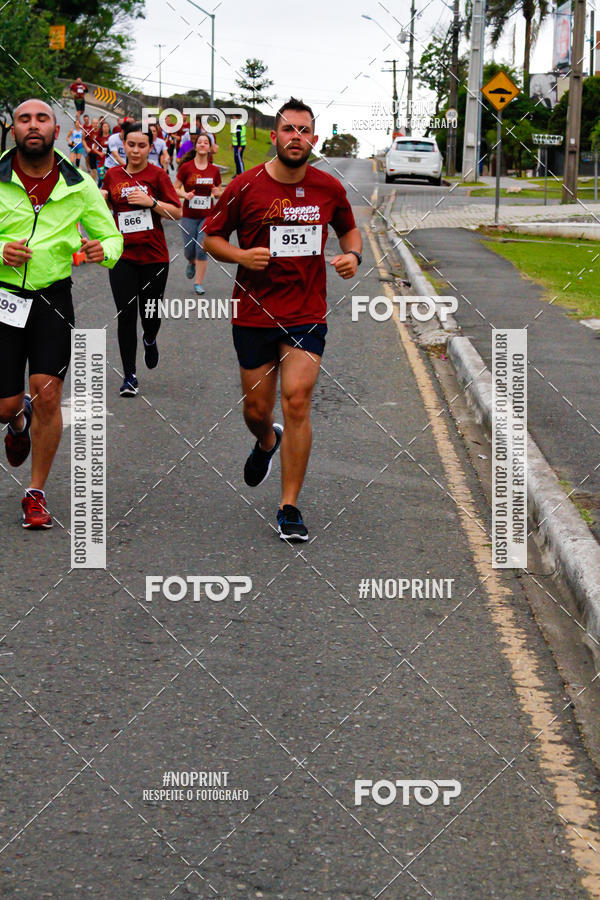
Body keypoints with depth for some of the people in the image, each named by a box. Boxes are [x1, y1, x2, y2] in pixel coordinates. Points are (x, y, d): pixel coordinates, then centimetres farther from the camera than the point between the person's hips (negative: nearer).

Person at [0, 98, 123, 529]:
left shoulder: (79, 185, 2)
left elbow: (112, 236, 10)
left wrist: (103, 249, -13)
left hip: (53, 298, 1)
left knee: (47, 397, -8)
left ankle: (36, 495, 7)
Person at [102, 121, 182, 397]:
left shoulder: (157, 175, -1)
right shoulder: (113, 175, 6)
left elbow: (177, 212, -4)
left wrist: (151, 202, -17)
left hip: (154, 256, -1)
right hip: (123, 256, 1)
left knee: (150, 314, 6)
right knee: (126, 316, -6)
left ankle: (150, 340, 43)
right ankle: (129, 376, 2)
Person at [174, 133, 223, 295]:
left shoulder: (214, 170, 3)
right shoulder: (186, 167, -4)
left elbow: (221, 192, 14)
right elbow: (175, 189, 1)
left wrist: (218, 193, -10)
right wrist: (185, 194, -19)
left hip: (207, 216, 1)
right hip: (189, 216, -1)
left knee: (202, 249, -8)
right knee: (189, 250, 4)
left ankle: (199, 283, 4)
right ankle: (191, 263, 42)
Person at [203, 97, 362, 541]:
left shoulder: (329, 188, 2)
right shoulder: (245, 187, -5)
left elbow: (349, 228, 20)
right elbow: (211, 237, 4)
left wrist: (353, 255, -2)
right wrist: (241, 256, -16)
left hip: (307, 313, 0)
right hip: (255, 313, 0)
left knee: (297, 402, -12)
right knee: (256, 410, 8)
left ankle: (290, 507, -3)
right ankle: (267, 442, 48)